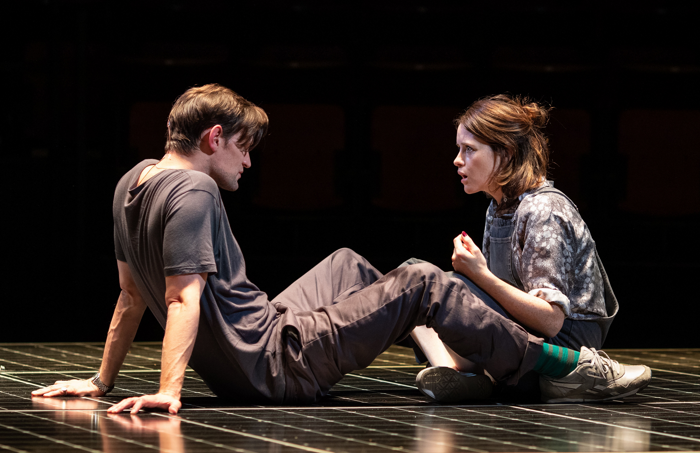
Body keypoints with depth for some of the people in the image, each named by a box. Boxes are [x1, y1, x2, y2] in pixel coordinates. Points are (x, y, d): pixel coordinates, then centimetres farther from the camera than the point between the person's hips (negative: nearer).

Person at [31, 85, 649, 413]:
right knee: (418, 280, -5)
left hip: (241, 361, 10)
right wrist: (169, 389, -34)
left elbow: (132, 294, 15)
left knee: (344, 264, 28)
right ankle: (539, 358, 6)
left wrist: (104, 381, 19)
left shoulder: (132, 183, 8)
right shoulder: (193, 192, -19)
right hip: (278, 365, -10)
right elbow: (183, 298, -27)